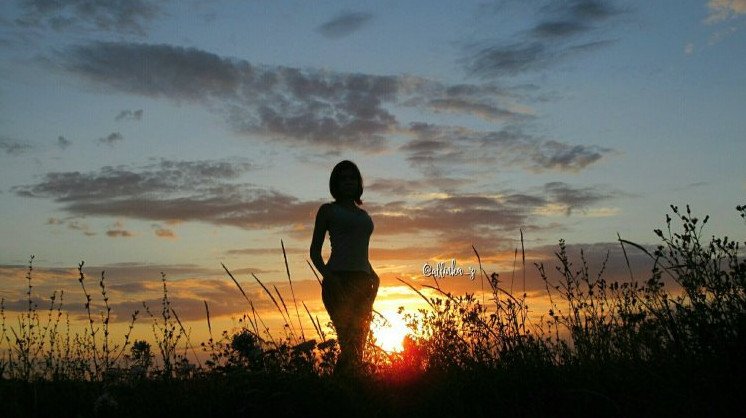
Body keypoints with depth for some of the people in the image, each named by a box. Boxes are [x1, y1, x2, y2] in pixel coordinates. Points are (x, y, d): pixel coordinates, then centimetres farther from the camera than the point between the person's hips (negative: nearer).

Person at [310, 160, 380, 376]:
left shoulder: (363, 215, 24)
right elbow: (315, 251, 4)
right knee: (350, 343, -18)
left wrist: (374, 277, 9)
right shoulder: (328, 210, 10)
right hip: (338, 280, -5)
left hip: (362, 282, 5)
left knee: (357, 346, 0)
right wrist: (328, 276, -14)